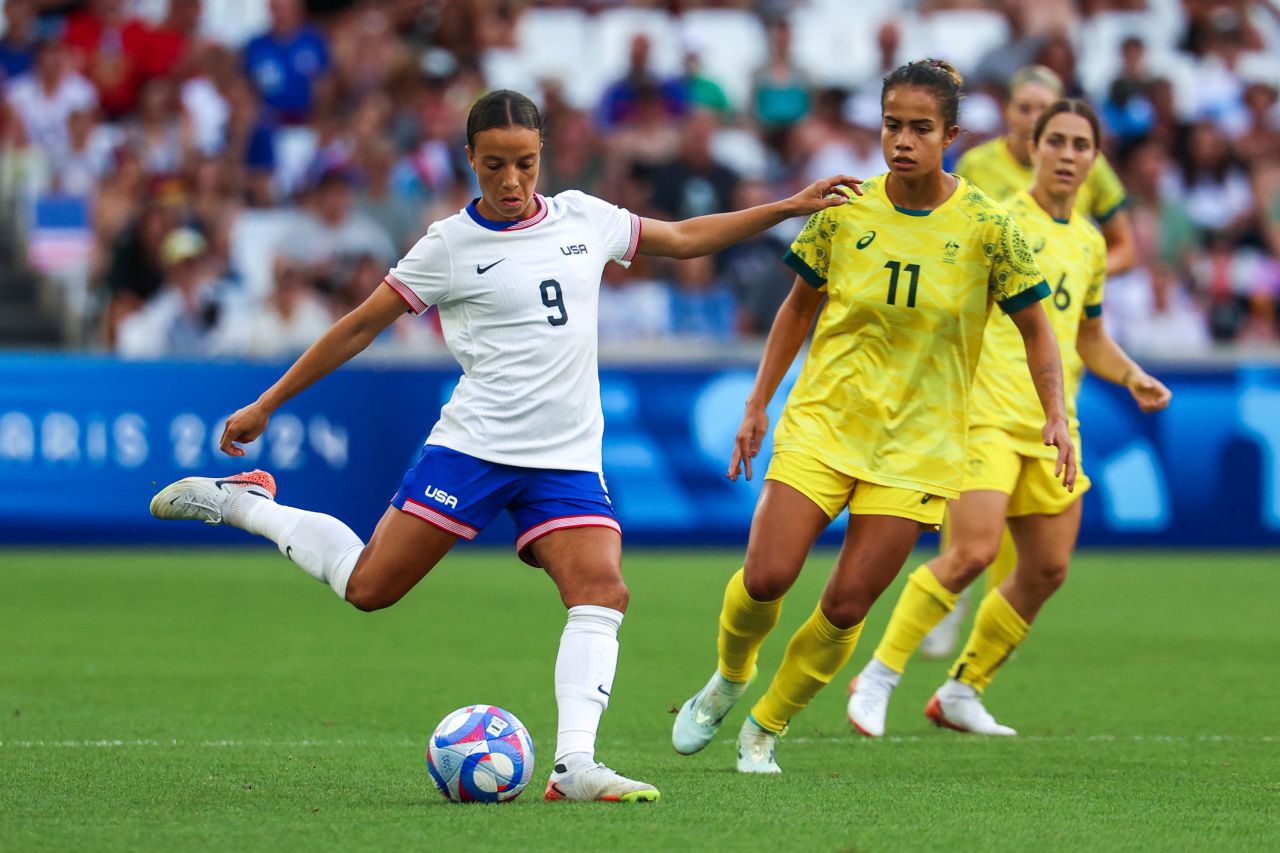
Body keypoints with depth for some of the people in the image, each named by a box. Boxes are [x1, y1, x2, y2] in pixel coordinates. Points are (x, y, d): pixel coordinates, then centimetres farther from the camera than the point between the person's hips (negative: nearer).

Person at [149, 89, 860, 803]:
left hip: (568, 460, 3)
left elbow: (683, 238, 24)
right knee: (369, 587, -5)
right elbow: (361, 327, 4)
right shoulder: (451, 244, -2)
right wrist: (265, 406, 6)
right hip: (474, 446, -3)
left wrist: (788, 208, 18)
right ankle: (242, 503, 17)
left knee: (603, 590, -19)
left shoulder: (583, 219, 9)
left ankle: (574, 764, -24)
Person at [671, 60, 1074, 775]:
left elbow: (1035, 327, 2)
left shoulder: (985, 226, -8)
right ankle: (728, 680, 19)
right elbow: (801, 306, 12)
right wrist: (758, 405, 11)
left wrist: (1057, 414, -11)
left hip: (918, 444, -1)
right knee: (766, 578, -13)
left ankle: (766, 729, 17)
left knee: (848, 604, -4)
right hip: (823, 421, 1)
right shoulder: (844, 211, -3)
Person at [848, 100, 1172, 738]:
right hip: (987, 414, -7)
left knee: (1047, 569, 4)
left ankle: (961, 693, 20)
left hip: (1053, 424, 7)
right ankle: (878, 678, -7)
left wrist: (1132, 377, 12)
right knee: (974, 552, -20)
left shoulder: (1089, 244, 16)